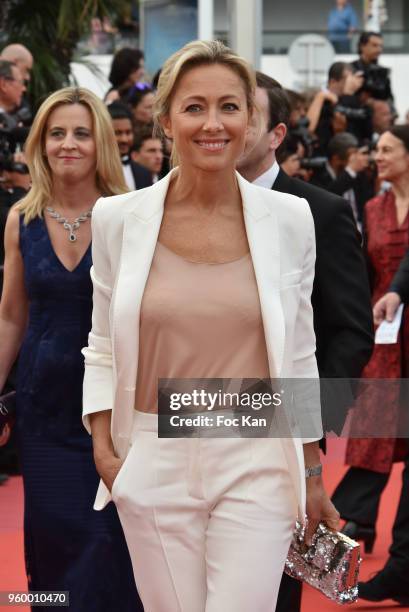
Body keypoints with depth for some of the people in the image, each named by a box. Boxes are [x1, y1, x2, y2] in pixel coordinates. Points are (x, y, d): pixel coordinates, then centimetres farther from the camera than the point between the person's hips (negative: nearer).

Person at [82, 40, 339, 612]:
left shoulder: (289, 219, -1)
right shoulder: (118, 218, -1)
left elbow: (300, 356, 7)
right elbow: (102, 347, 8)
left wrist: (313, 479, 9)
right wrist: (104, 452, -3)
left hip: (255, 464, -1)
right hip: (155, 463, 1)